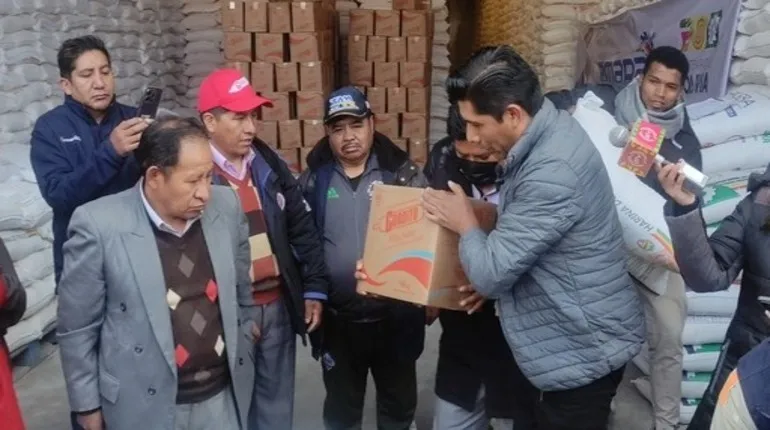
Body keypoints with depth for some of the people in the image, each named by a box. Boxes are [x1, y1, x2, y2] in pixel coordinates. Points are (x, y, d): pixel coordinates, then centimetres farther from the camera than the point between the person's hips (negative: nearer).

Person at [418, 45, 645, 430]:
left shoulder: (552, 172, -32)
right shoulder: (548, 131, -1)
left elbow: (491, 273, -28)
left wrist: (465, 224, -9)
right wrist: (491, 276, -2)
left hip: (584, 351, -9)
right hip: (577, 338, 9)